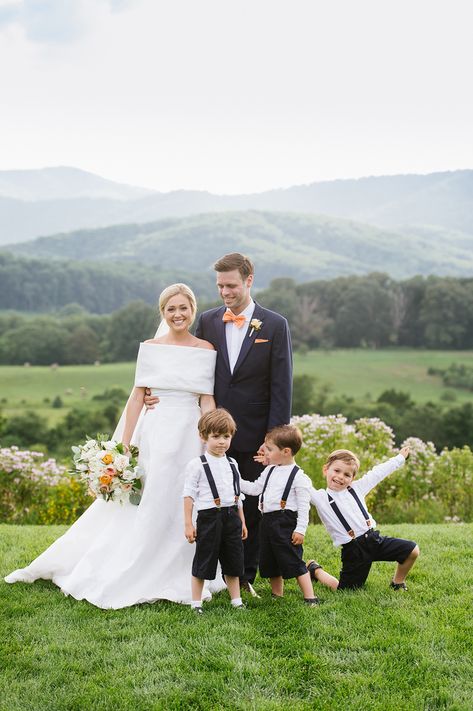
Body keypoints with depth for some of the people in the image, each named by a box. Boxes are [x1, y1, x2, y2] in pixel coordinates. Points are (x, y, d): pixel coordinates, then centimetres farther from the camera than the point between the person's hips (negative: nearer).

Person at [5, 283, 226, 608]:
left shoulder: (206, 350, 3)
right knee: (132, 504, 4)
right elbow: (137, 397, 5)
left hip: (189, 435, -1)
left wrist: (209, 446, -7)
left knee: (176, 508, 3)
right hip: (152, 434, 1)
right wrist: (125, 444, 2)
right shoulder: (150, 348, 5)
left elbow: (208, 402, 1)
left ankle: (171, 577, 18)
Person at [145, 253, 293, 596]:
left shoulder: (275, 326, -3)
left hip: (254, 436, -2)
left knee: (252, 508, 8)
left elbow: (281, 387, -5)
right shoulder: (208, 321, 5)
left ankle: (246, 576, 22)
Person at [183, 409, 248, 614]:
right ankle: (196, 603, 14)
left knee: (233, 561, 13)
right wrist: (188, 524, -9)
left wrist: (242, 521, 17)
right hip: (209, 517, -5)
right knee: (203, 562, 2)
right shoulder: (197, 464, -6)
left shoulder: (232, 464, 12)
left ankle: (236, 600, 25)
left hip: (231, 517, 5)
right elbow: (189, 495, -6)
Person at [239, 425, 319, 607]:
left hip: (286, 523, -8)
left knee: (294, 561, -8)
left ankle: (310, 598, -3)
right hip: (268, 521, 8)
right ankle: (277, 595, 31)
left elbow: (303, 506, -12)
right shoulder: (269, 471, 12)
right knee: (269, 562, 16)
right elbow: (254, 488, 21)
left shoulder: (299, 477, -11)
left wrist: (300, 529, -17)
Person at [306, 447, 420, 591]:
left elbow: (377, 473, 18)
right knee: (344, 589, -1)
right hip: (353, 550, -5)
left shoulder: (356, 488, 12)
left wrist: (400, 458, 26)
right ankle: (315, 570, 27)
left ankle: (398, 583, 19)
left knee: (412, 550, -4)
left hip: (374, 539, 5)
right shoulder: (321, 498, -3)